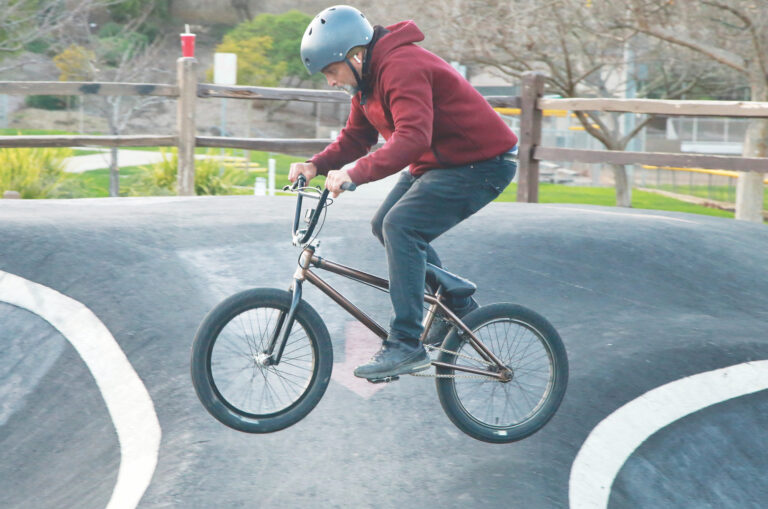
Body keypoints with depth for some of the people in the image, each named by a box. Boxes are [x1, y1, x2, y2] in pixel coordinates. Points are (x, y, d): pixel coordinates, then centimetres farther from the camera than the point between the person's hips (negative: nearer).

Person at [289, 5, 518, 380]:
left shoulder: (401, 68, -25)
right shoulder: (367, 76, 7)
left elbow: (412, 137, -38)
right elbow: (355, 137, 12)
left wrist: (354, 175, -44)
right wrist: (316, 165, -4)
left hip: (482, 163, -11)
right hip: (438, 162, 11)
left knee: (401, 226, -22)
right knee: (384, 225, 10)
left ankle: (406, 345, -21)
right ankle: (458, 306, 22)